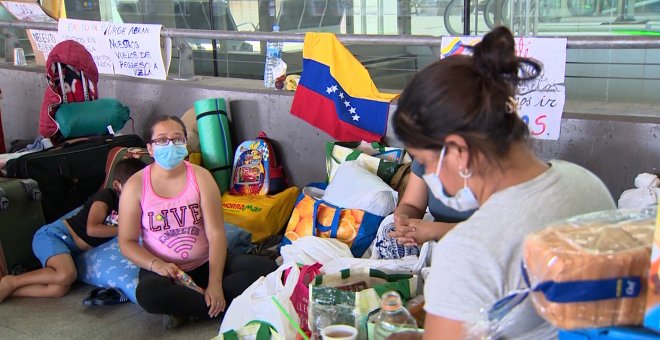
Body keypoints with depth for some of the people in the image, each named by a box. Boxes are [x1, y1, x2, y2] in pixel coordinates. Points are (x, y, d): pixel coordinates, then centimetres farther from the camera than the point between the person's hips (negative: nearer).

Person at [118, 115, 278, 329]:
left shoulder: (200, 177, -5)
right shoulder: (136, 185, -6)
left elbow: (216, 233, -12)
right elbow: (127, 242, -3)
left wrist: (215, 283, -23)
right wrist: (156, 264, -23)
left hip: (205, 264, 2)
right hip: (163, 269, -2)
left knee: (265, 269, -20)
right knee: (148, 293, -38)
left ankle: (182, 306, -17)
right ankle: (216, 305, -17)